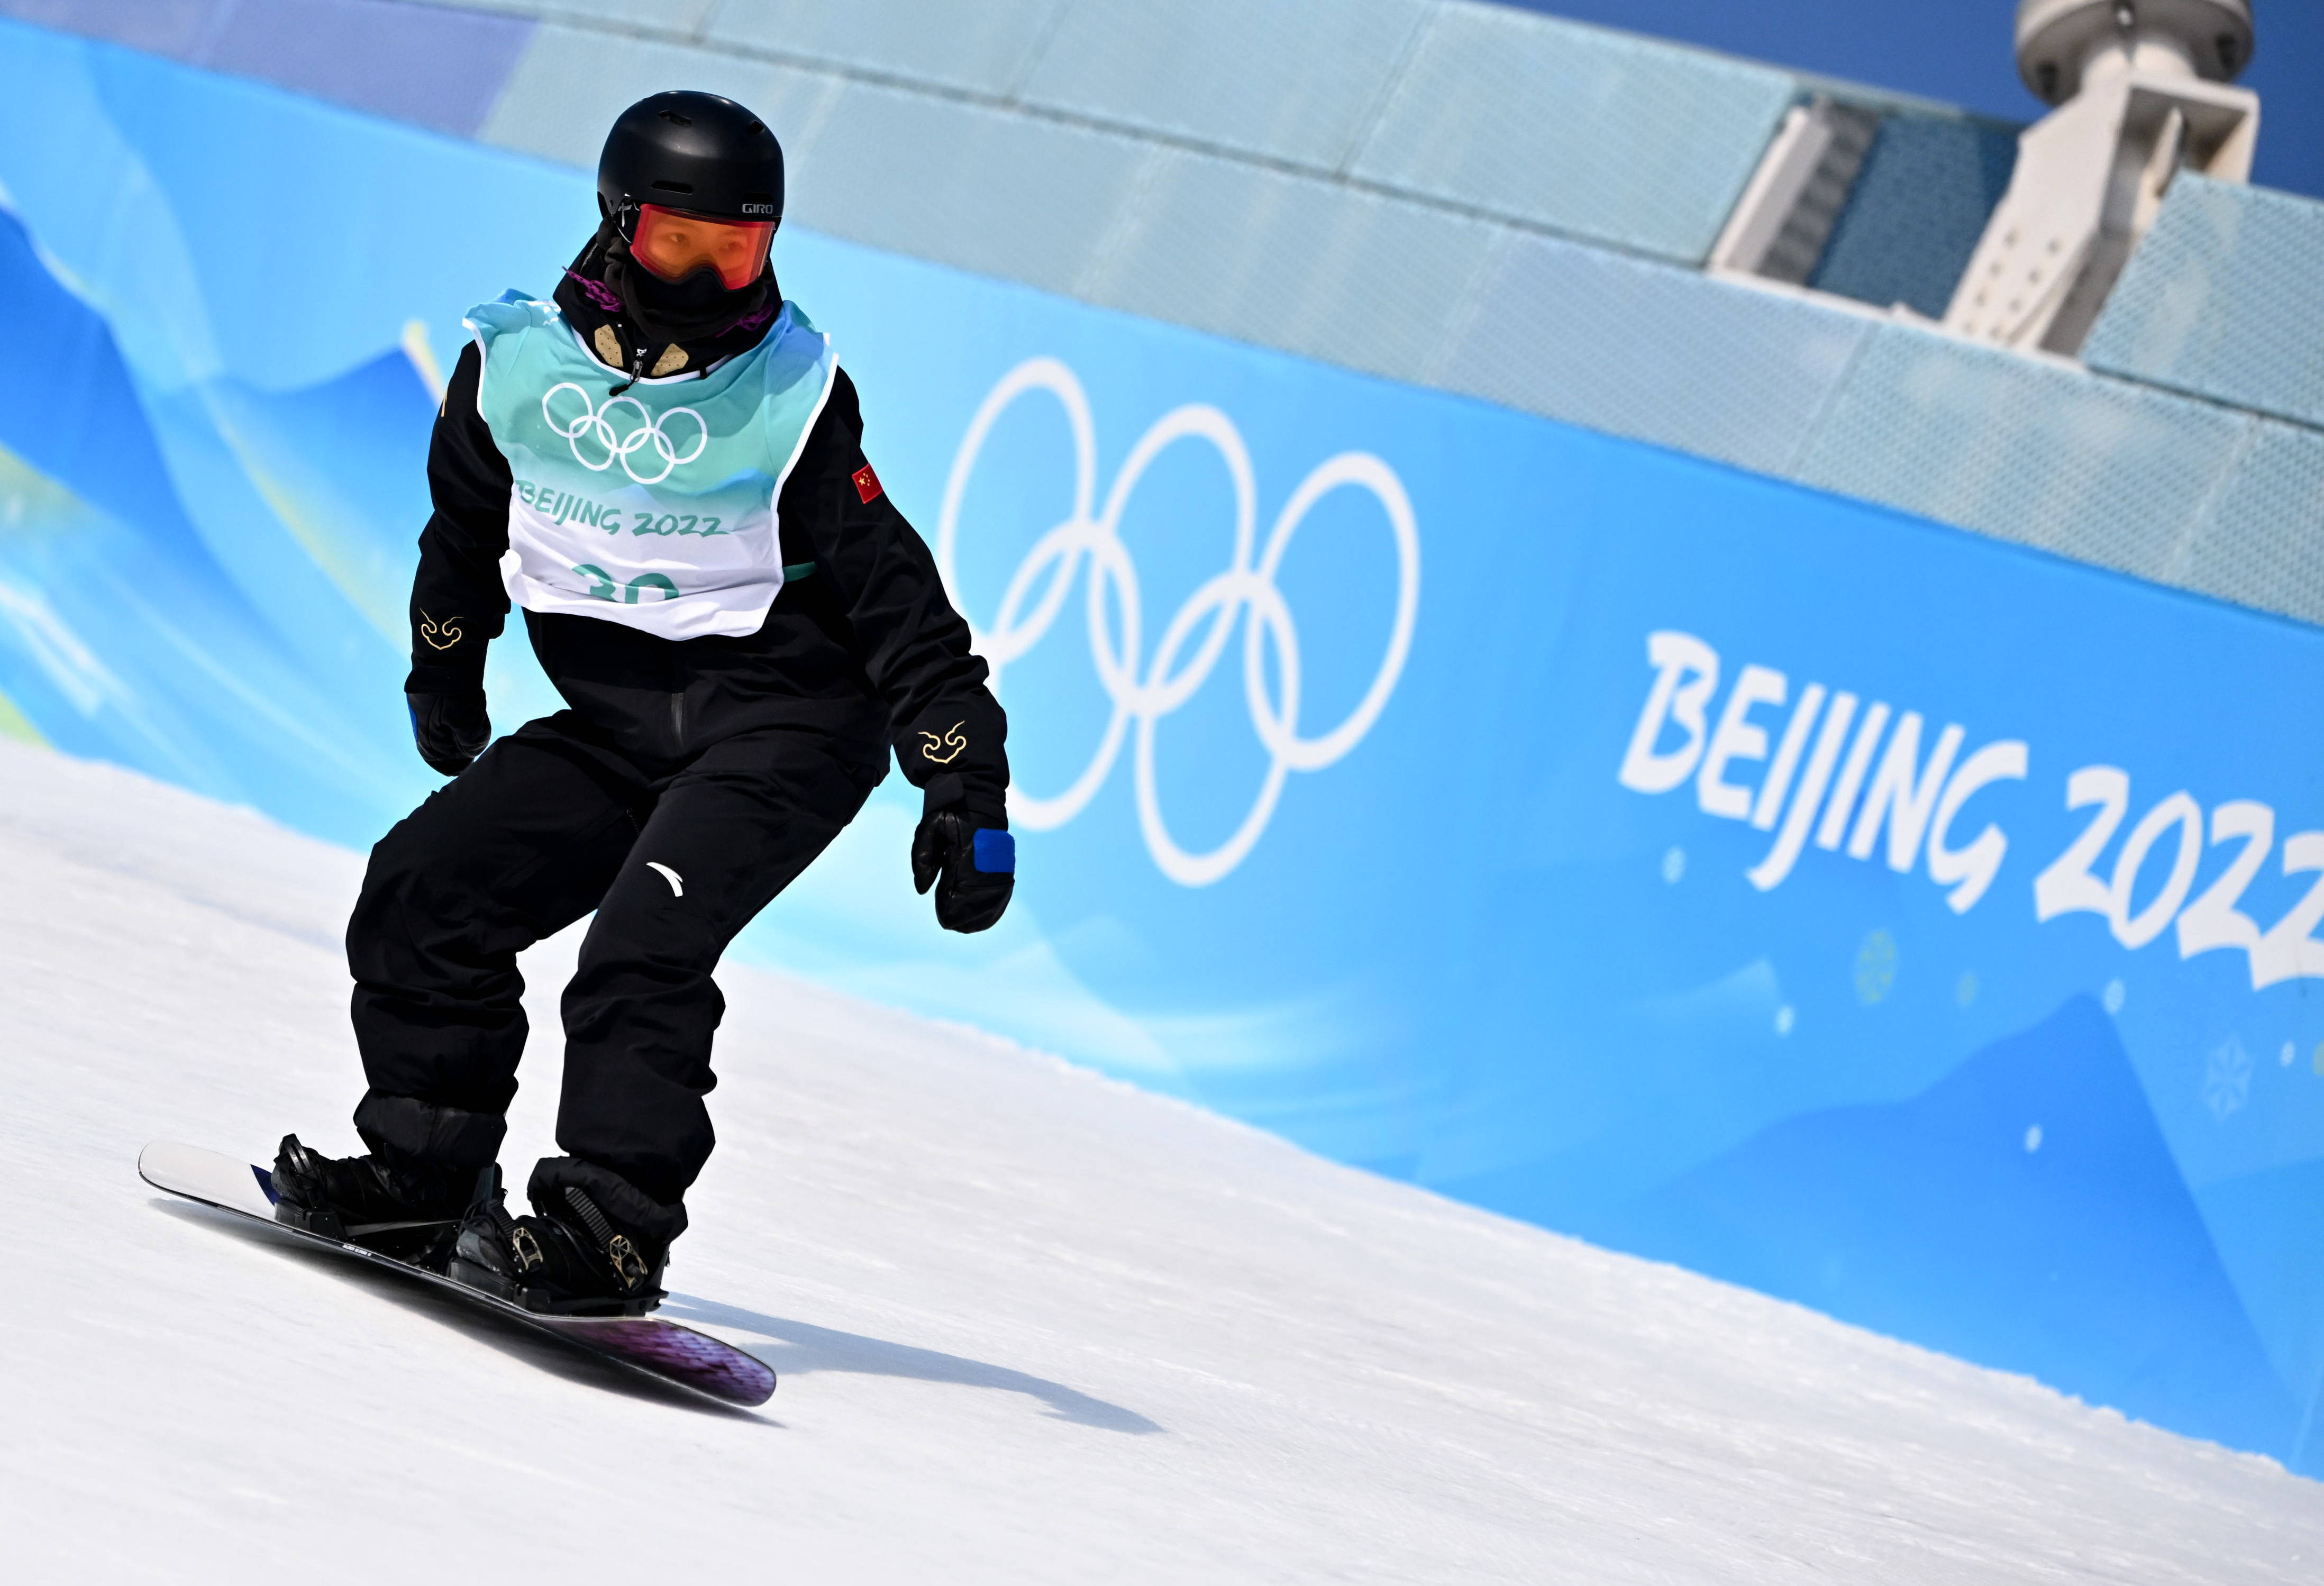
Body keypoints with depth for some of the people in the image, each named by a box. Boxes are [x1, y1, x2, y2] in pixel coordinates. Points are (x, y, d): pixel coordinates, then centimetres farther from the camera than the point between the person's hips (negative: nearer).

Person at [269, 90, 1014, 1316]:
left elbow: (892, 592, -8)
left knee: (643, 945, -24)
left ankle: (609, 1230, -26)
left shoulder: (793, 396, -10)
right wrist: (442, 678, 32)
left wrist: (966, 783, -13)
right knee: (425, 886, -6)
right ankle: (427, 1173, 5)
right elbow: (466, 527, 21)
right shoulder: (517, 363, 0)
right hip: (612, 727, 5)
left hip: (785, 723, -5)